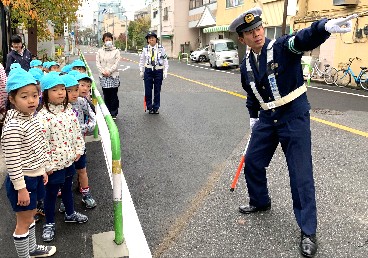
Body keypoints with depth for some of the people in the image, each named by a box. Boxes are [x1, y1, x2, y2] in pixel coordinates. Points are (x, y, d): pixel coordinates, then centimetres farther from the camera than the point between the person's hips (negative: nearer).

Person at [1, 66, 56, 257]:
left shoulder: (32, 118, 2)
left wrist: (44, 169, 17)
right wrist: (21, 188, -19)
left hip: (35, 176, 9)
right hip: (22, 180, -9)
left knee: (30, 216, 25)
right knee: (23, 222, 9)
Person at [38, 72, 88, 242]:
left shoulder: (68, 110, 1)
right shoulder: (43, 116, -22)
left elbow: (77, 131, 9)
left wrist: (79, 149, 5)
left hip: (69, 160, 7)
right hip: (54, 164, -6)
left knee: (67, 188, 26)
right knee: (51, 193, 12)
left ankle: (70, 213, 47)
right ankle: (49, 223, 30)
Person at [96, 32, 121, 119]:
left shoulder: (116, 51, 3)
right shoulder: (100, 51, 9)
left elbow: (116, 63, -4)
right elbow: (97, 63, 4)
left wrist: (109, 71, -15)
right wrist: (103, 72, -10)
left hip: (114, 76, -2)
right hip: (103, 77, 2)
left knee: (114, 95, 0)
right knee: (106, 96, 7)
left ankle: (114, 113, 8)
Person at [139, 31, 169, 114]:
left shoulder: (161, 48, 0)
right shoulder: (145, 49, 4)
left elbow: (165, 60, 2)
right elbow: (142, 60, 11)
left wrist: (165, 71, -3)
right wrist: (141, 71, 7)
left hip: (158, 71, -1)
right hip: (148, 70, 1)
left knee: (157, 90, 5)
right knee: (148, 90, 2)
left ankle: (156, 108, 17)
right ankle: (149, 107, 15)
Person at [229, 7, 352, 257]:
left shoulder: (283, 47, -14)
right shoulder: (246, 65, 5)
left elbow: (305, 38, -35)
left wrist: (325, 26, -55)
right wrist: (253, 117, 22)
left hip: (294, 116, -6)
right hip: (267, 118, 6)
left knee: (301, 173, -4)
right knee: (252, 162, 13)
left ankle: (308, 232, 9)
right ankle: (260, 202, 40)